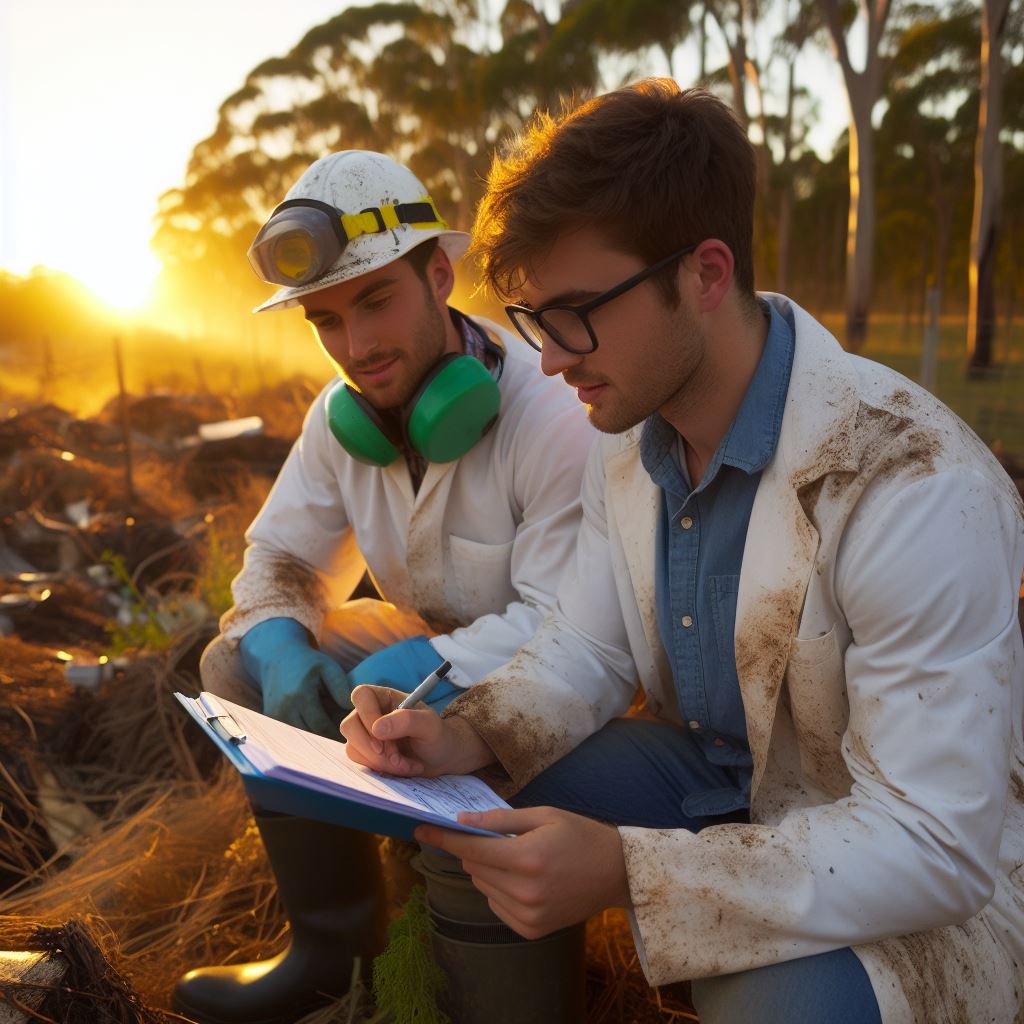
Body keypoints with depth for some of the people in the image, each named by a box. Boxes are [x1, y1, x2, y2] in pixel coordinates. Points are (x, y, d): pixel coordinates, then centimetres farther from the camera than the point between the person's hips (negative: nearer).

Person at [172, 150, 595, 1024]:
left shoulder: (552, 418, -26)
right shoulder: (341, 415, -3)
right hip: (424, 639, 7)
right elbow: (280, 556, 1)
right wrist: (277, 639, -21)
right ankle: (334, 942, 4)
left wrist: (434, 665, -35)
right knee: (239, 662, -7)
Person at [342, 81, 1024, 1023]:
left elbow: (935, 847, -29)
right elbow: (589, 646, 1)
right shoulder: (627, 435, -5)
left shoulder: (915, 489, -30)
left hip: (945, 866, -5)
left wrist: (624, 871, -38)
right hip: (719, 772, 6)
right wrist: (470, 736, -20)